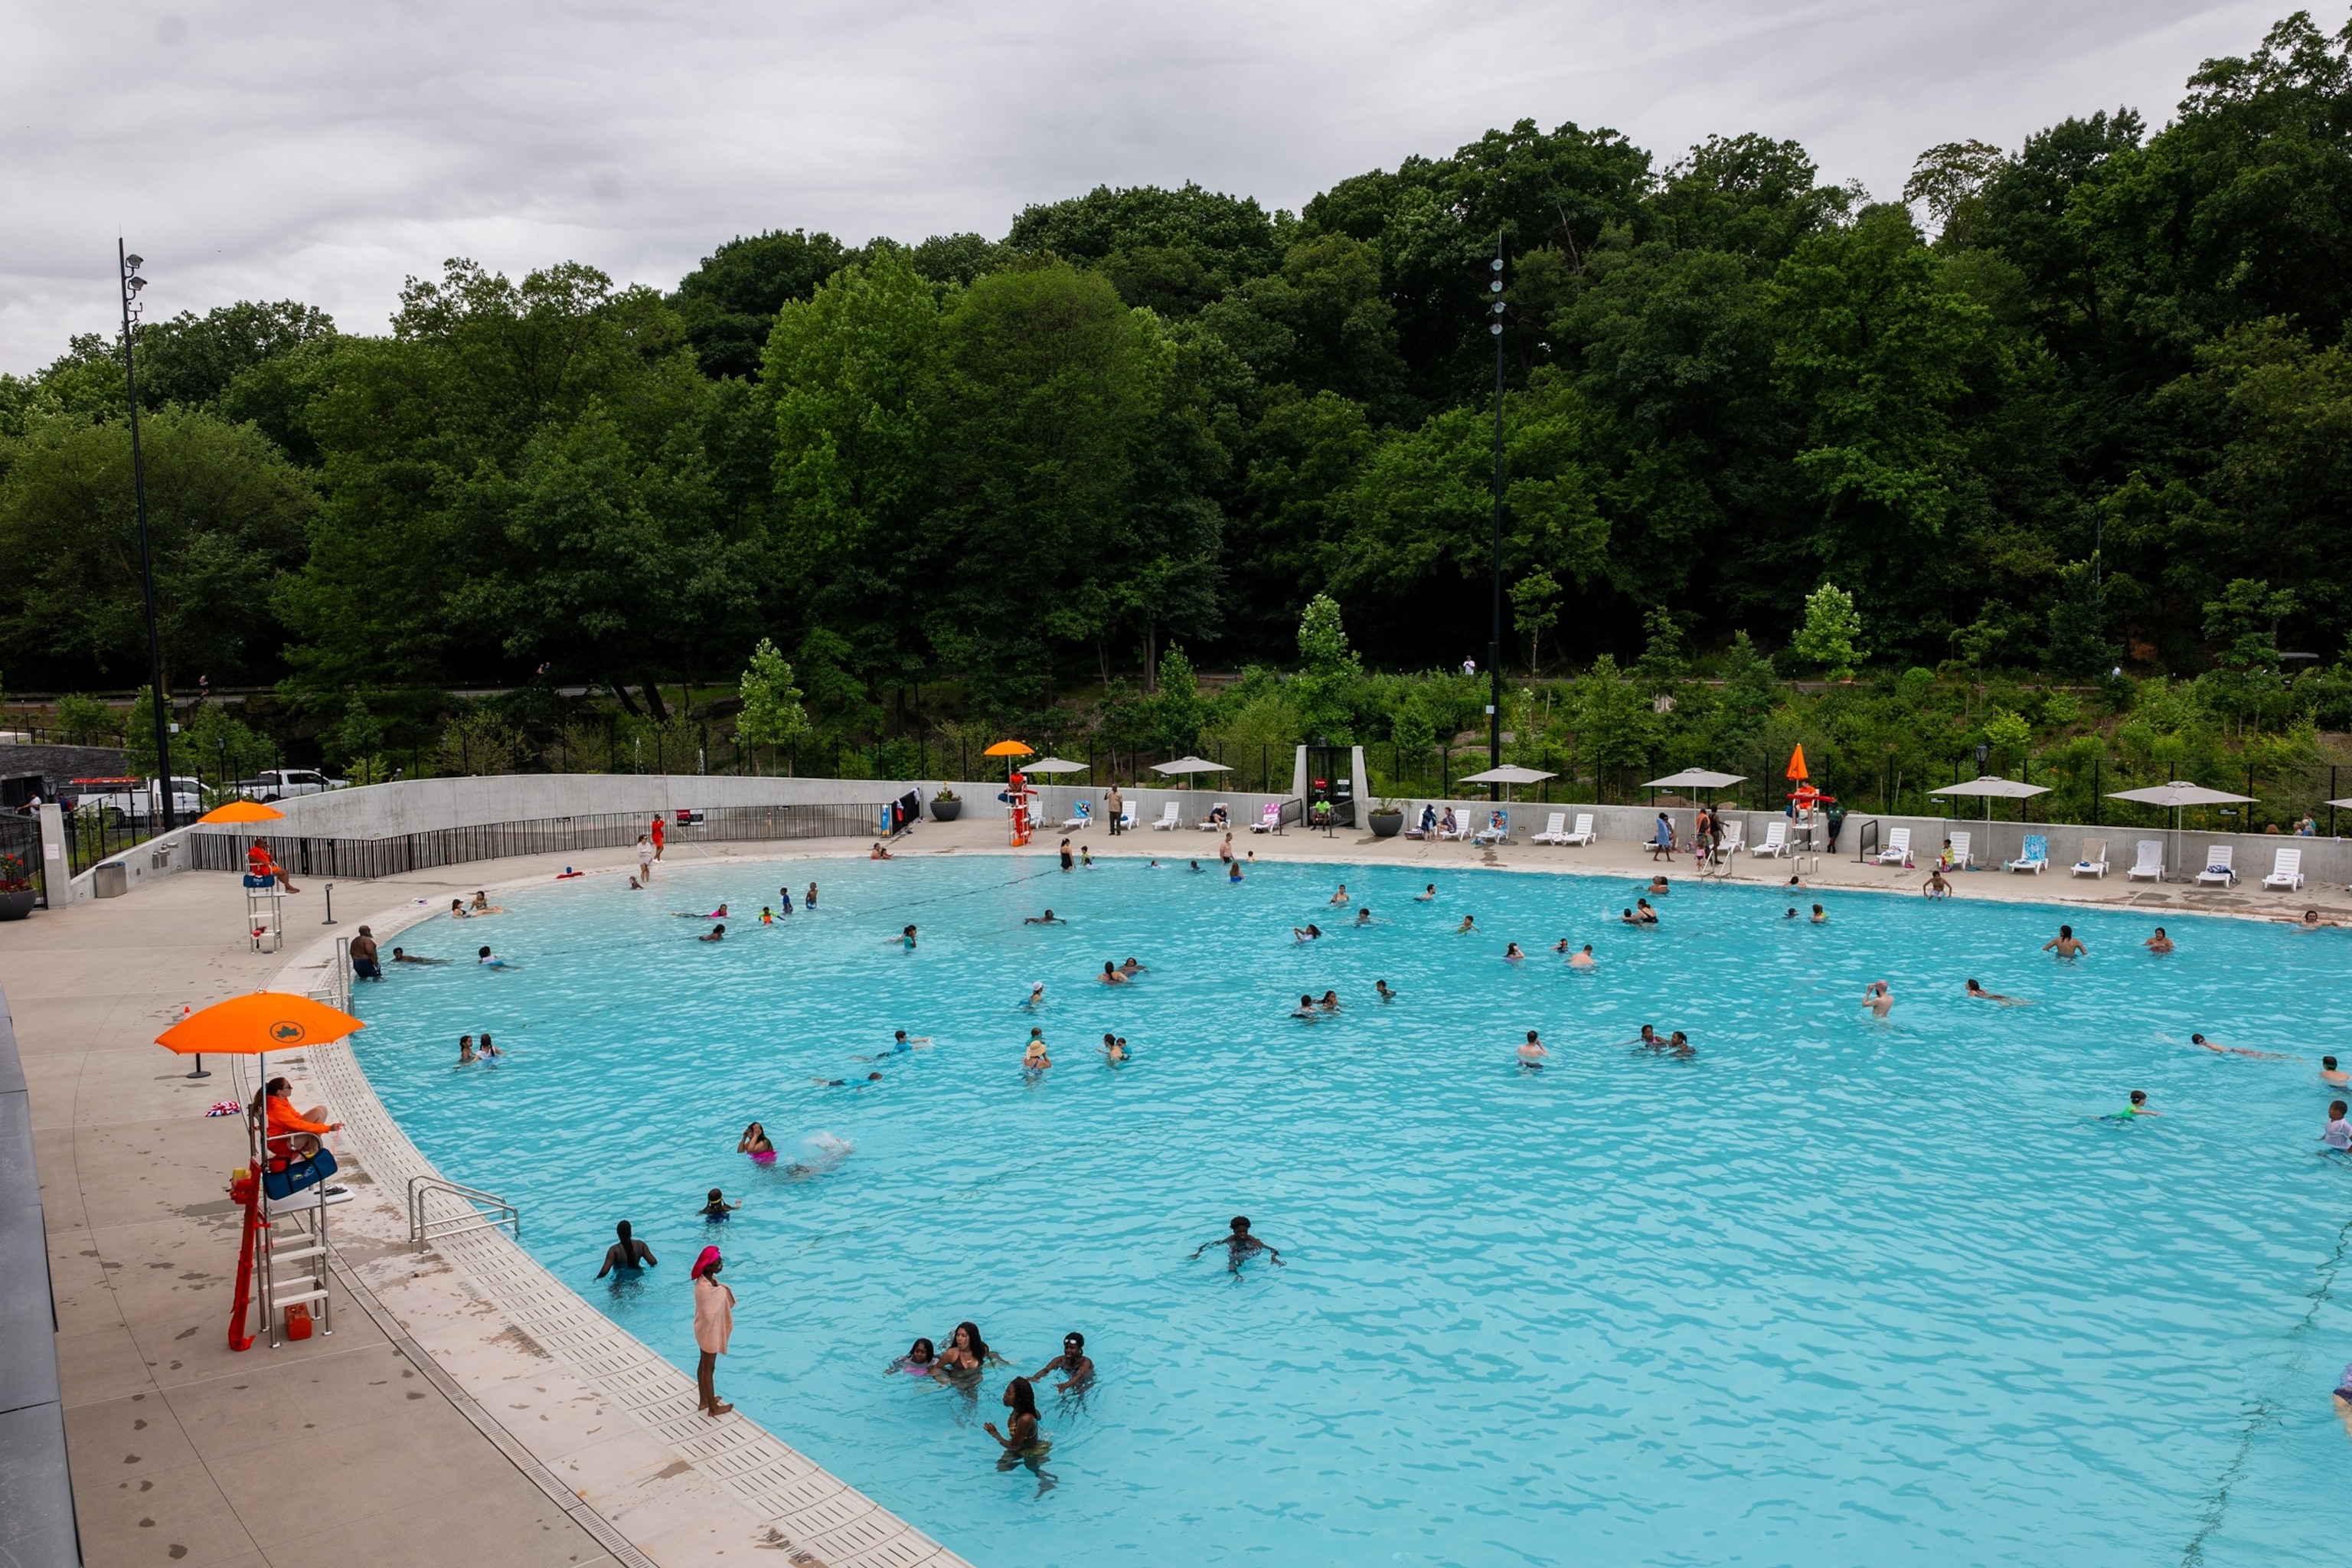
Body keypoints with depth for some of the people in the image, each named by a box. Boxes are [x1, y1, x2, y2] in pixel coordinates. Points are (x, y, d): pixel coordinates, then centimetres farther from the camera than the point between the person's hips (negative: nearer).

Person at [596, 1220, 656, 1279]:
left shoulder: (614, 1250, -15)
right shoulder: (640, 1245, -4)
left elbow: (604, 1271, -21)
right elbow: (654, 1263, -6)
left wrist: (597, 1279, -1)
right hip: (638, 1277, 2)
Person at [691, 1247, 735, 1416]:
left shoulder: (710, 1278, -6)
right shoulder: (704, 1288, -35)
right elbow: (709, 1315, -28)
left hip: (712, 1329, 9)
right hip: (709, 1331, -9)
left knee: (704, 1364, 25)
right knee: (709, 1368, 10)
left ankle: (705, 1400, 43)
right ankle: (713, 1407, 27)